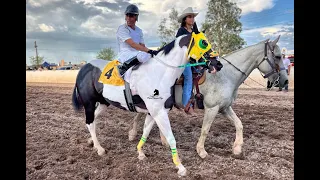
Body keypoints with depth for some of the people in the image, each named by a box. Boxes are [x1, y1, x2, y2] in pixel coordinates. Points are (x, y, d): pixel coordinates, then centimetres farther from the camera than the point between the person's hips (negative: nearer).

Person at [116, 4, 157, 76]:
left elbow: (142, 46, 13)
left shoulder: (139, 30, 17)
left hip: (136, 54, 8)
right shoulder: (122, 28, -6)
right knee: (143, 55, -36)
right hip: (125, 55, -7)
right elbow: (132, 44, -19)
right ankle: (123, 67, -17)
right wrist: (148, 50, -28)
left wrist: (151, 51, -7)